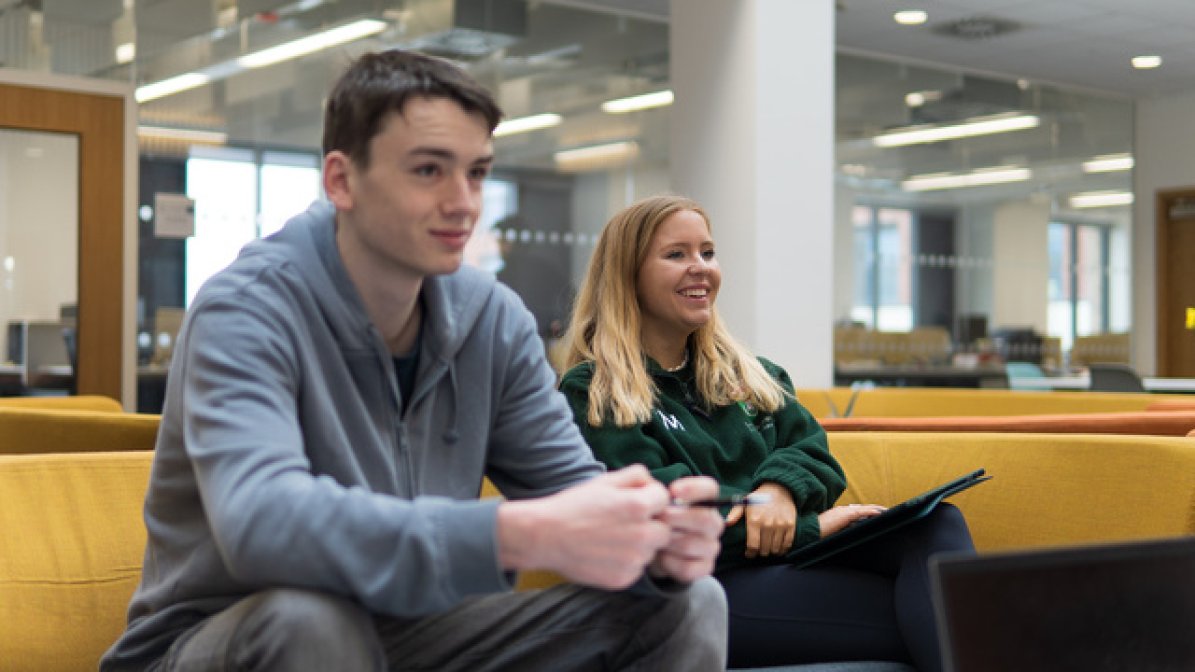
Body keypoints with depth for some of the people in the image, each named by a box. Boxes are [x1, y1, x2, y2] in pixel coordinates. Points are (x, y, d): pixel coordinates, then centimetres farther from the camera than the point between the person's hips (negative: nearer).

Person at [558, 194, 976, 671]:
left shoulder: (746, 374, 24)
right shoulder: (590, 395, 2)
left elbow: (813, 451, 14)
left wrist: (782, 488, -12)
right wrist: (805, 527, -13)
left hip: (802, 561, 6)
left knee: (937, 523, -25)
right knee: (923, 617, -28)